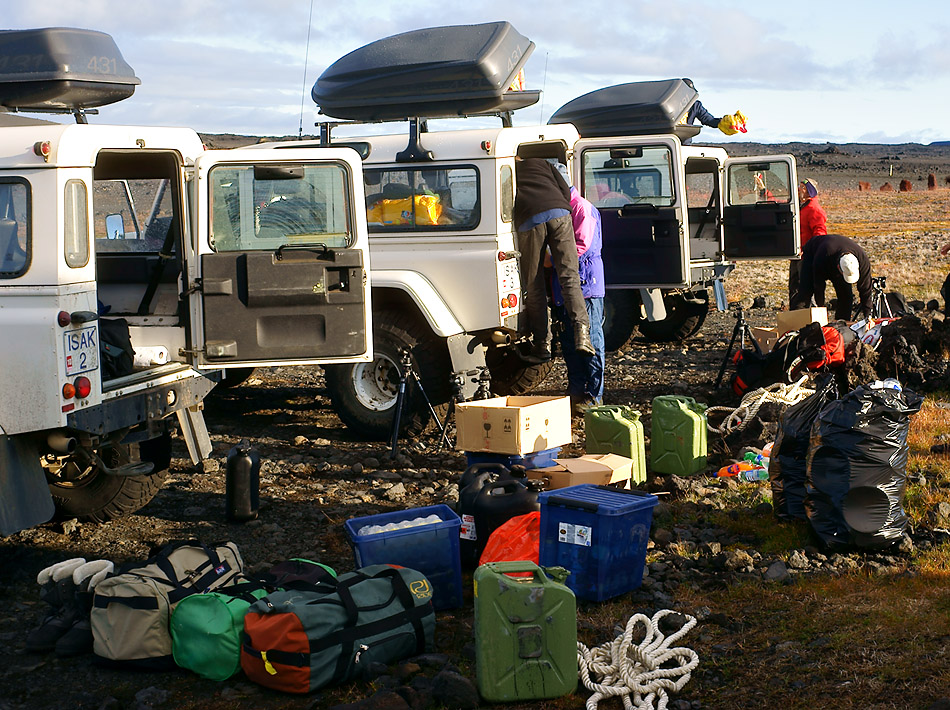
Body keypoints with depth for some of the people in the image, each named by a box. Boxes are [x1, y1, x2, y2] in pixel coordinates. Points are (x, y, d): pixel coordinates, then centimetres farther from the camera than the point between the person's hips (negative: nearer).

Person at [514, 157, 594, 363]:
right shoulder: (541, 162, 32)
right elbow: (565, 191, 20)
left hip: (529, 219, -2)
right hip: (559, 213, 2)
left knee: (534, 284, 7)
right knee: (569, 276, -1)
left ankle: (542, 344, 7)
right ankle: (581, 331, -19)